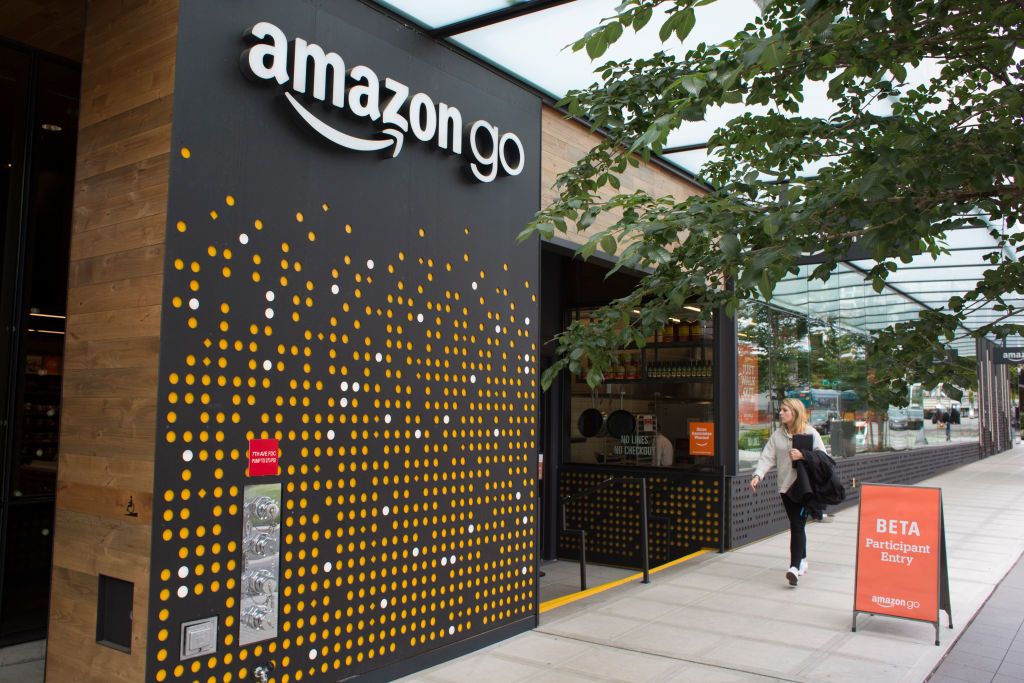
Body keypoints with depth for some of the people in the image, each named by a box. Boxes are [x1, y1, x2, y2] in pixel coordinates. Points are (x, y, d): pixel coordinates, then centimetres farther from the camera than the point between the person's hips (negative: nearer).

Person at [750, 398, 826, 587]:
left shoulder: (810, 433, -5)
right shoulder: (777, 434, 7)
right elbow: (767, 457, 0)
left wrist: (803, 455, -20)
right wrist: (758, 475, -14)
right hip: (785, 486, 5)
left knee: (797, 525, -11)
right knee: (795, 525, 14)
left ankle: (794, 567, -16)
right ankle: (802, 560, 29)